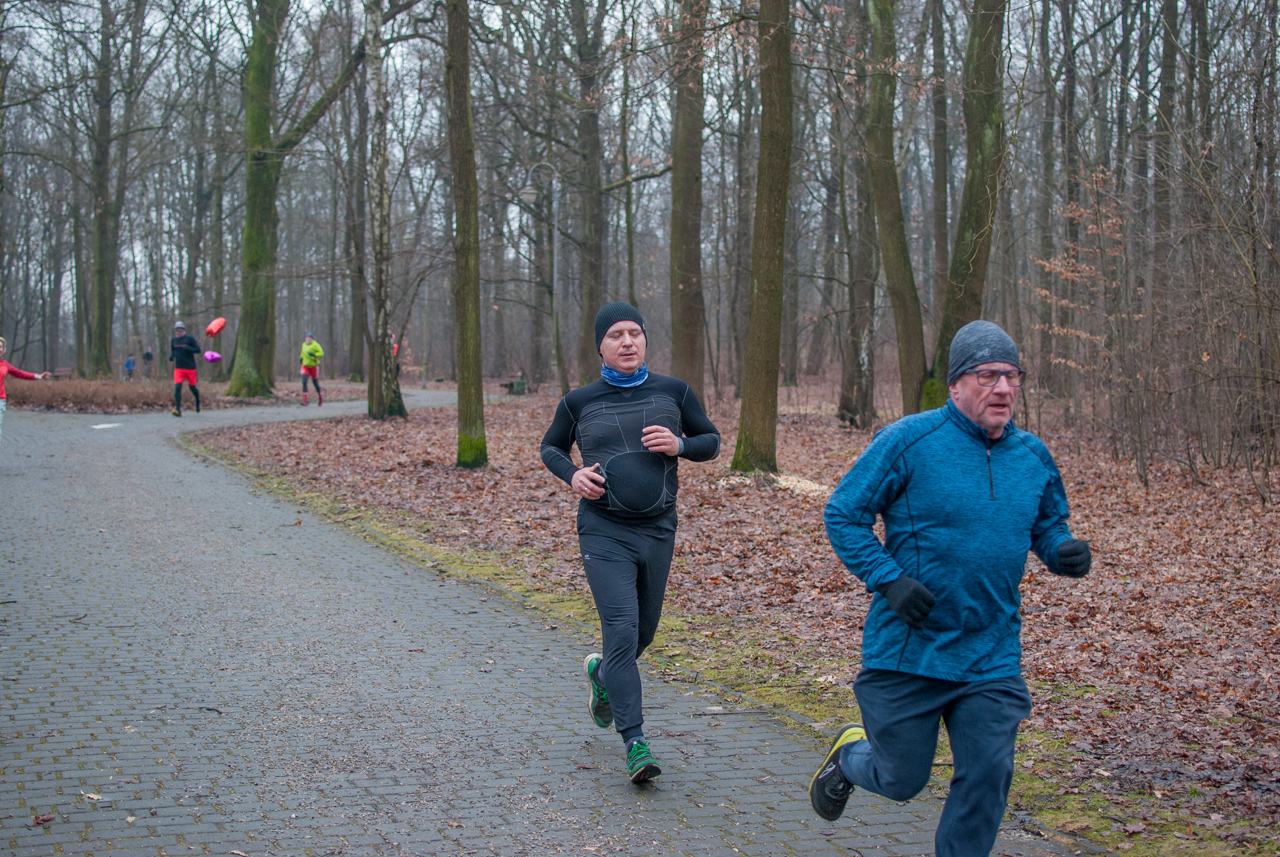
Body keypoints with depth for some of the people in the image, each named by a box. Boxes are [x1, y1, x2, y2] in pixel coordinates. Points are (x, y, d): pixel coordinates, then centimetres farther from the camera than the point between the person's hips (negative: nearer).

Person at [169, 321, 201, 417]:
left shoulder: (190, 338, -5)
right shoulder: (173, 340, 8)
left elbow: (198, 350, -7)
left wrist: (187, 348, -23)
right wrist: (171, 357, 0)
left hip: (190, 367, -2)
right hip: (178, 368, 2)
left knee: (192, 387, 8)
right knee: (177, 387, -13)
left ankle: (198, 401, 40)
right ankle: (178, 410, -17)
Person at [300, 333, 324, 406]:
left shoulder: (315, 345, -8)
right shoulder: (304, 345, 10)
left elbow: (321, 353, -15)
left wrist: (314, 355, -29)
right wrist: (301, 357, 11)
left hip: (313, 366, -4)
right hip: (305, 366, 4)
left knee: (315, 382, 8)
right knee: (304, 381, -15)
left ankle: (320, 397, 32)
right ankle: (305, 399, -18)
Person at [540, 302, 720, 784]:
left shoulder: (673, 393, 3)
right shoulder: (579, 402, 0)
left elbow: (712, 443, 11)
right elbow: (550, 448, 15)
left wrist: (680, 445, -11)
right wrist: (572, 476, -6)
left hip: (658, 532, 3)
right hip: (604, 533, -3)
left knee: (643, 633, 16)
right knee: (622, 632, -15)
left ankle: (601, 673, 50)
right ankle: (635, 744, -13)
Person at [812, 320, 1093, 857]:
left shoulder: (1033, 456, 6)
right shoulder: (909, 441, -10)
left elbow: (1048, 526, 20)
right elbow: (843, 514, -6)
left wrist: (1064, 551, -4)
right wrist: (889, 579, -17)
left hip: (992, 658, 4)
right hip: (908, 649, -4)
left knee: (987, 777, -1)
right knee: (901, 780, 8)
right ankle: (849, 757, 43)